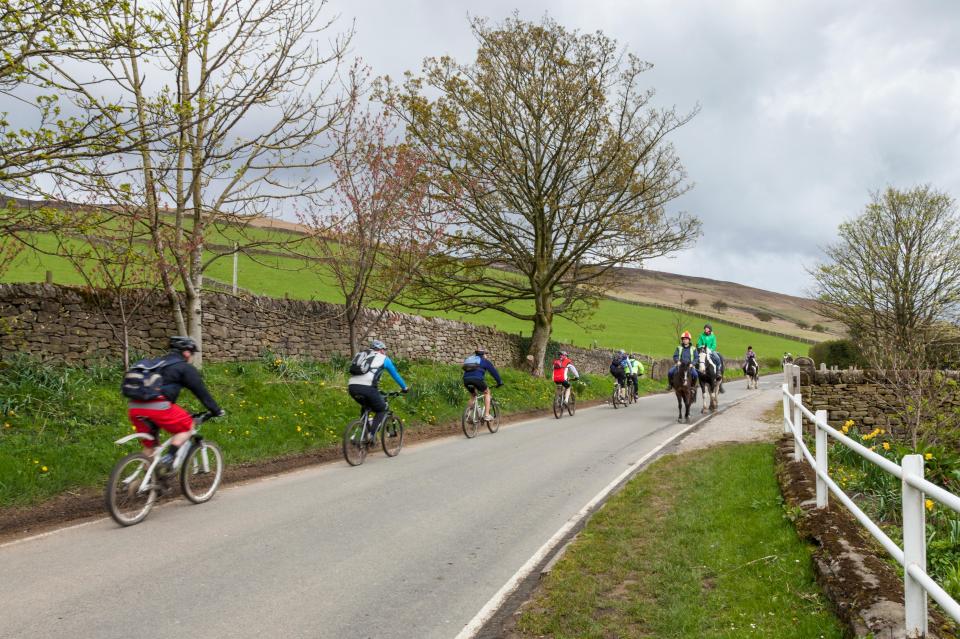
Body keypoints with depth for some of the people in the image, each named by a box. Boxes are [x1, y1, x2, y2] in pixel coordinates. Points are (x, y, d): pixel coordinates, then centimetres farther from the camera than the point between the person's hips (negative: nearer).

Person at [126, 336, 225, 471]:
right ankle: (168, 458, -5)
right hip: (157, 407, -7)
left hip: (134, 407, 8)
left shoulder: (159, 363, 30)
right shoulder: (185, 367, 8)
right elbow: (201, 392, 8)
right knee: (187, 426, 10)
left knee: (150, 446, 20)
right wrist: (217, 411, 18)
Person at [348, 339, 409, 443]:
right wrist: (405, 387, 46)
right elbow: (395, 375, 29)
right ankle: (372, 435, -2)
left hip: (352, 387, 5)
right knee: (381, 410, 17)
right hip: (368, 387, -5)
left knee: (365, 407, 33)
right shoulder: (384, 358, 19)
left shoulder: (360, 355, 32)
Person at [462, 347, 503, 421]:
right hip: (477, 379, -5)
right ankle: (486, 415, 11)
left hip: (466, 379, 5)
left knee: (473, 395, 29)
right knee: (487, 392, 19)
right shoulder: (485, 361, 19)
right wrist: (499, 382, 27)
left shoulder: (469, 359, 34)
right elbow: (494, 371, 18)